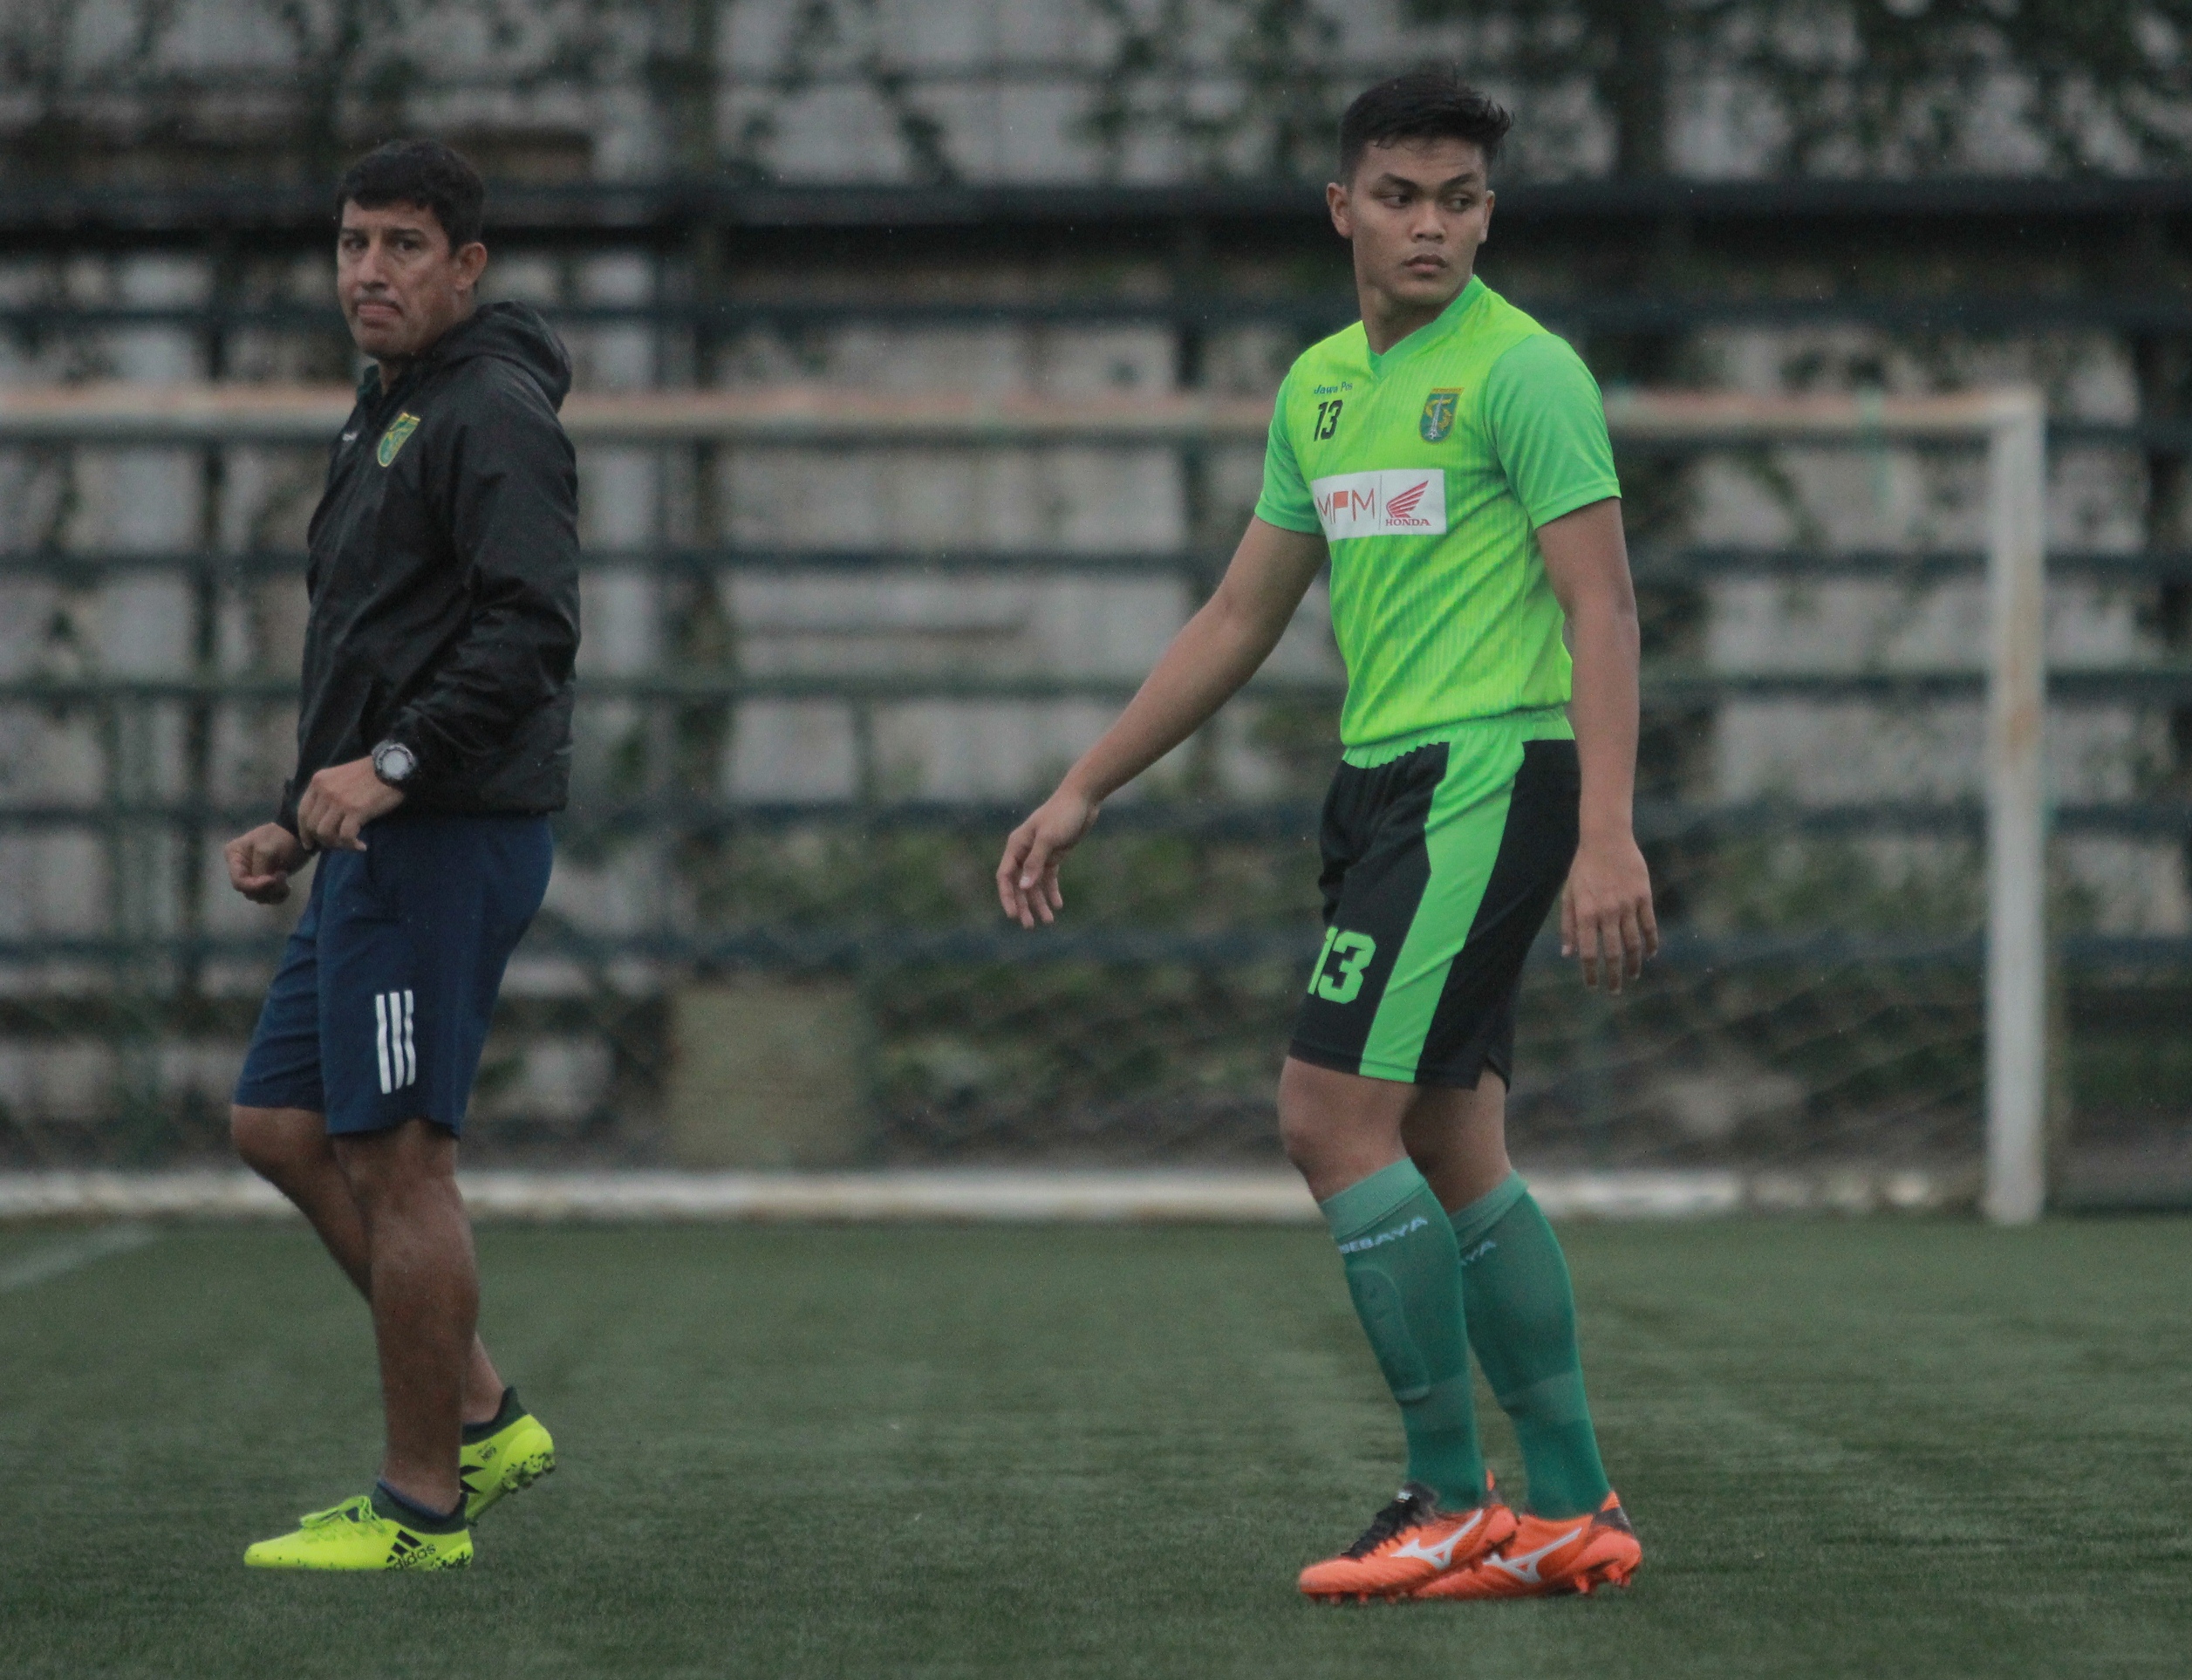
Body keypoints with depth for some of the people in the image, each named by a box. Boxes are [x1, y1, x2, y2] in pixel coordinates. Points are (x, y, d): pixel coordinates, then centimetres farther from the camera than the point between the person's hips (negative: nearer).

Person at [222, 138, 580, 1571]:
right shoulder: (391, 414, 22)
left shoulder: (493, 414, -11)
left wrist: (392, 765, -30)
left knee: (398, 1156, -8)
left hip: (450, 837, -11)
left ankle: (422, 1507, -1)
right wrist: (303, 823, 22)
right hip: (382, 842, 11)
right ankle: (484, 1418, 15)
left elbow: (533, 628, -23)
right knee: (283, 1125, 12)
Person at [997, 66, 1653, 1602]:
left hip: (1490, 775, -8)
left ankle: (1453, 1502, -9)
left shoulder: (1523, 371, -9)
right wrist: (1082, 795, 21)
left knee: (1333, 1113, -14)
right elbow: (1240, 622, 22)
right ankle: (1575, 1510, 13)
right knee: (1453, 1154, 8)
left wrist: (1607, 838, -26)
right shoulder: (1321, 385, 15)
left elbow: (1604, 610, -15)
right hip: (1384, 781, 8)